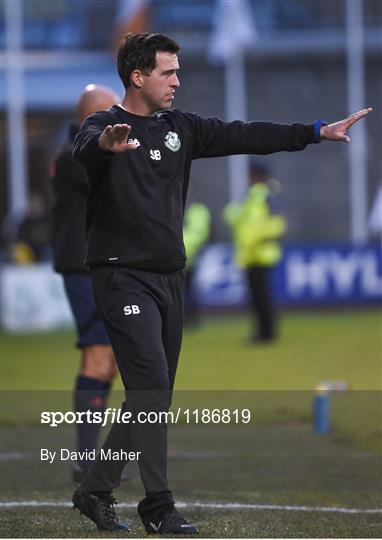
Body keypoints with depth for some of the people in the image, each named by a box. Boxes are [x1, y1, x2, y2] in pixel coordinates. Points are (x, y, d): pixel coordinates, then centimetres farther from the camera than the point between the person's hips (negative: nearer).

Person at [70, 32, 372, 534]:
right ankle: (158, 507, -11)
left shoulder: (181, 128, 11)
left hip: (169, 277, 7)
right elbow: (85, 150, -31)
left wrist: (317, 132, -1)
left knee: (153, 398, 8)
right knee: (151, 387, -15)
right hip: (123, 277, -7)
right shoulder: (105, 125, -8)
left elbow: (244, 135, 7)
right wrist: (106, 144, -56)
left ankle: (95, 490, 17)